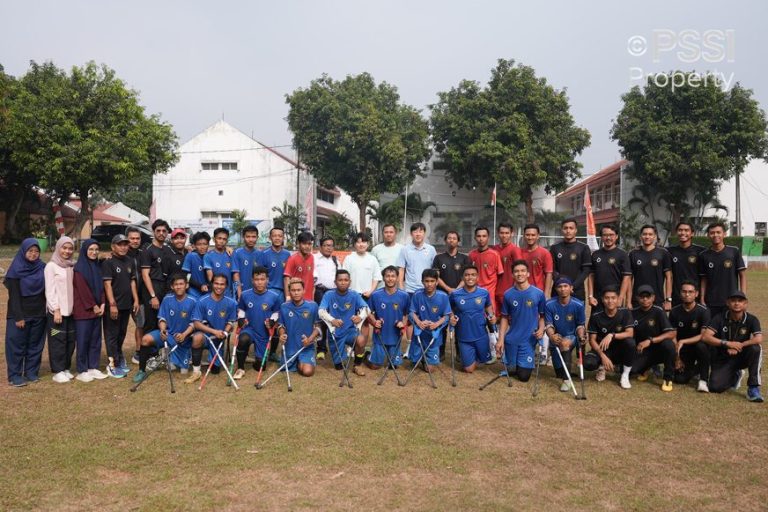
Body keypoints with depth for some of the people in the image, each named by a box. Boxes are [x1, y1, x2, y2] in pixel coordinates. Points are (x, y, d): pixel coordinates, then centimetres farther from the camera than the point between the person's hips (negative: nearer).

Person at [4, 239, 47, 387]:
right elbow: (14, 295, -10)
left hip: (38, 314, 4)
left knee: (35, 344, 9)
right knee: (17, 344, 1)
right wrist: (18, 317, -14)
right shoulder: (16, 269, -8)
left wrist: (47, 312, 2)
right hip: (20, 314, -4)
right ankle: (15, 375, 10)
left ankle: (32, 372, 19)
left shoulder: (42, 268, 3)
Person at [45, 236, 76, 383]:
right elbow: (50, 290, -9)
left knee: (70, 340, 9)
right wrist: (56, 309, -14)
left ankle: (66, 368, 21)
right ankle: (58, 371, 7)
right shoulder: (51, 266, -5)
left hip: (71, 310, 5)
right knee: (58, 341, -1)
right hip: (57, 310, -5)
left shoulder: (73, 266, 10)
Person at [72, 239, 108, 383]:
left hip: (97, 309, 6)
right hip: (83, 310, -6)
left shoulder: (97, 267, 12)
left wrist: (102, 304, -1)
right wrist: (93, 306, -12)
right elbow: (83, 290, -12)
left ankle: (93, 368, 17)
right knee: (83, 340, 0)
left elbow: (101, 287, 11)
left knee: (95, 339, 9)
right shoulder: (79, 268, -8)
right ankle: (82, 371, 7)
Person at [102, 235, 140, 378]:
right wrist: (112, 304, -20)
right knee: (112, 335, 0)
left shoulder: (130, 261, 10)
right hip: (114, 305, -6)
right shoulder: (108, 263, -9)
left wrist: (136, 300, 8)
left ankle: (119, 358, 31)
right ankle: (113, 365, 5)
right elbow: (107, 284, -14)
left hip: (127, 304, 6)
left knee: (122, 334, 16)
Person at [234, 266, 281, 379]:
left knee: (259, 366, 6)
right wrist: (241, 319, -11)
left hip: (264, 332, 1)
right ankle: (240, 368, -14)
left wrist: (272, 321, -16)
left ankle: (259, 359, 45)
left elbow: (276, 312, 4)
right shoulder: (245, 295, -9)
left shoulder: (274, 297, -12)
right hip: (249, 328, 0)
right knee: (243, 340, -38)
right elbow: (240, 310, 9)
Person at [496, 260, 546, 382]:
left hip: (529, 340, -2)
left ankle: (527, 364, 32)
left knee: (523, 376, 1)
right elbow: (505, 318, 4)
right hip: (511, 339, 2)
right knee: (511, 370, 13)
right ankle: (515, 367, 45)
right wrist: (500, 339, -3)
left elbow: (542, 316, 2)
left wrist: (541, 329, -17)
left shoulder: (538, 293, -7)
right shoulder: (508, 294, -3)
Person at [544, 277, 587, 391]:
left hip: (571, 337, -2)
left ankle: (566, 379, -24)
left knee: (565, 343, -38)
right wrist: (552, 336, -33)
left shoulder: (578, 305, -15)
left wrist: (581, 336, -26)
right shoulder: (549, 304, -15)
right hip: (556, 339, 2)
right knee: (559, 373, 1)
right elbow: (548, 325, -12)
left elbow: (581, 325, -6)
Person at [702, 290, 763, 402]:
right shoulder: (720, 318, -9)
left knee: (755, 348, -32)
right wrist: (727, 343, -28)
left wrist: (738, 347, -25)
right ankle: (735, 376, 19)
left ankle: (753, 388, -21)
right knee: (715, 387, -18)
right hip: (722, 359, 0)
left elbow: (759, 339, -26)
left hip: (741, 357, 0)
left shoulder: (751, 320, -9)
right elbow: (705, 337, -19)